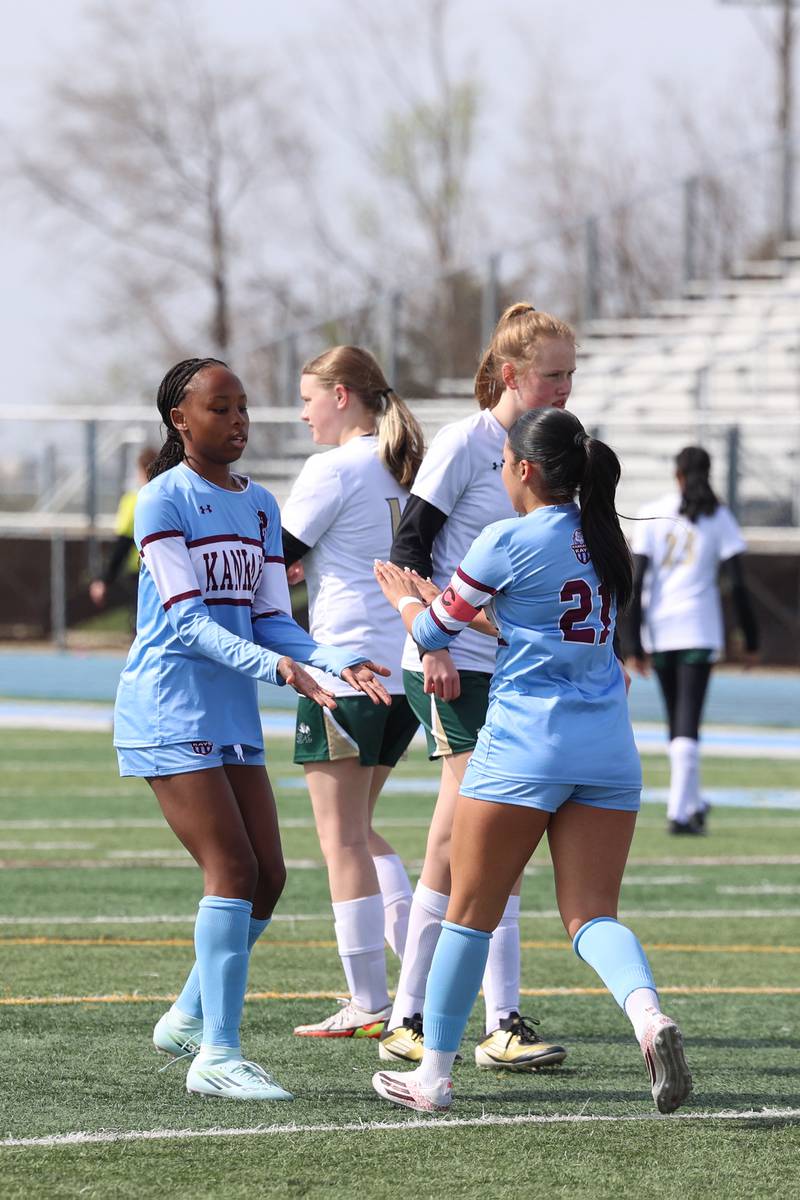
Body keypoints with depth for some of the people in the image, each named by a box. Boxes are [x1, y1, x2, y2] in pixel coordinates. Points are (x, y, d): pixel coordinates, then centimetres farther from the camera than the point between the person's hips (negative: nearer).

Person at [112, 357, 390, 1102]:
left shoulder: (259, 506, 14)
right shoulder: (164, 500, -8)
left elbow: (271, 621, 11)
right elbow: (186, 619, -17)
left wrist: (339, 664, -7)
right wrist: (274, 667, -29)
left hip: (233, 714, 8)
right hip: (169, 710, -8)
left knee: (267, 876, 4)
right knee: (233, 869, -15)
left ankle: (188, 1019, 22)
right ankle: (217, 1055, -13)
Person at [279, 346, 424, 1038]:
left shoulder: (334, 469, -10)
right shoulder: (404, 468, 12)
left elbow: (277, 557, -7)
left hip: (345, 668, -8)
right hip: (407, 667, 8)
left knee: (343, 839, -2)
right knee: (358, 829, 19)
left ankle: (370, 1005, -2)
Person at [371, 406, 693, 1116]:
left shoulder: (509, 541, -8)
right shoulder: (602, 539, 12)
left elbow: (436, 631, 2)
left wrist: (404, 597, 25)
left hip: (526, 743, -5)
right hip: (609, 743, 6)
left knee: (472, 911, 6)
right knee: (593, 915, 2)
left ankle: (432, 1076, 12)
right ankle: (648, 1014, -28)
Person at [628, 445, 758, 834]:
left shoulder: (652, 515, 3)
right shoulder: (719, 517, 1)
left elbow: (637, 582, -2)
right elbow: (737, 584, -4)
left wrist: (637, 643, 1)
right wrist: (750, 638, 5)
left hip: (658, 628, 2)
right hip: (700, 628, -2)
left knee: (677, 720, 15)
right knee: (688, 722, -5)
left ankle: (692, 804, 26)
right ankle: (679, 810, -16)